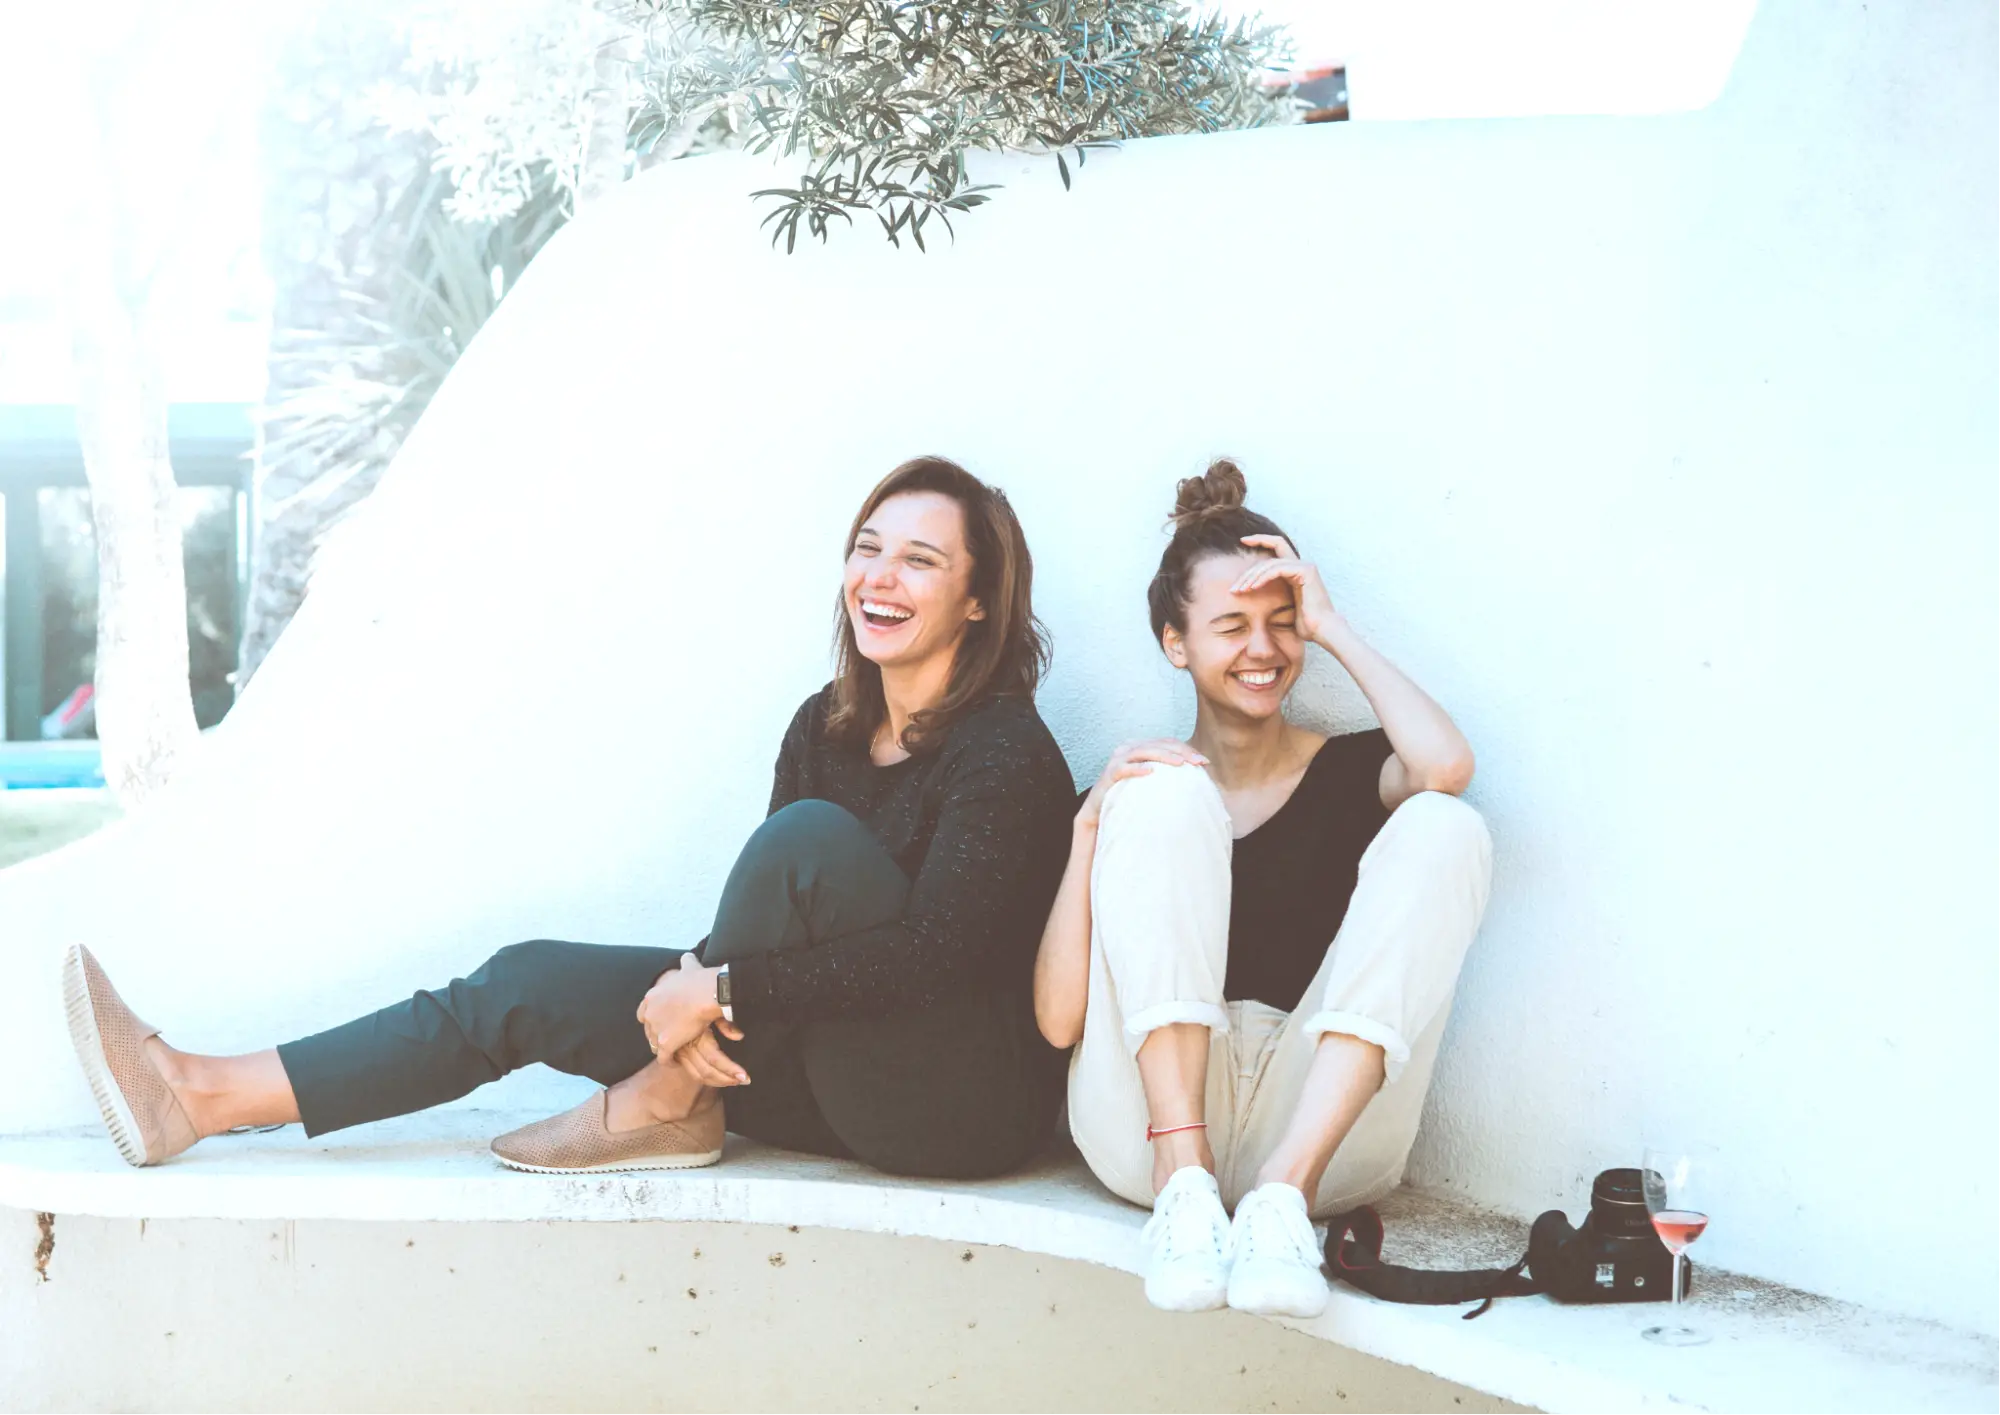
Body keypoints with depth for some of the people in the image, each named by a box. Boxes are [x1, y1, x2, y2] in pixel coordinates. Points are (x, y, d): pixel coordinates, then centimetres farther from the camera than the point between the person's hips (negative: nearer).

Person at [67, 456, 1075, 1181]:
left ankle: (668, 1106, -13)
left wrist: (719, 985, -24)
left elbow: (934, 950, -26)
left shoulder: (1004, 751, -15)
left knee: (812, 834, -29)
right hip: (842, 1087, 7)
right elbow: (771, 930, 5)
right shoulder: (829, 726, 8)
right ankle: (204, 1099, -5)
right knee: (532, 983, -3)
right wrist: (697, 986, -18)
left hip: (973, 1106, -7)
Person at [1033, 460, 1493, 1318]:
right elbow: (1059, 1020, 1)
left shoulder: (1349, 774, 16)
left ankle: (1284, 1193, -32)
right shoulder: (1134, 786, 15)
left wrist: (1331, 628, 2)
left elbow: (1444, 767, -12)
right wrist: (1091, 824, -8)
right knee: (1167, 799, -14)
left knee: (1443, 827, -16)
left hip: (1322, 1121, 1)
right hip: (1149, 1115, 0)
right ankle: (1185, 1186, -30)